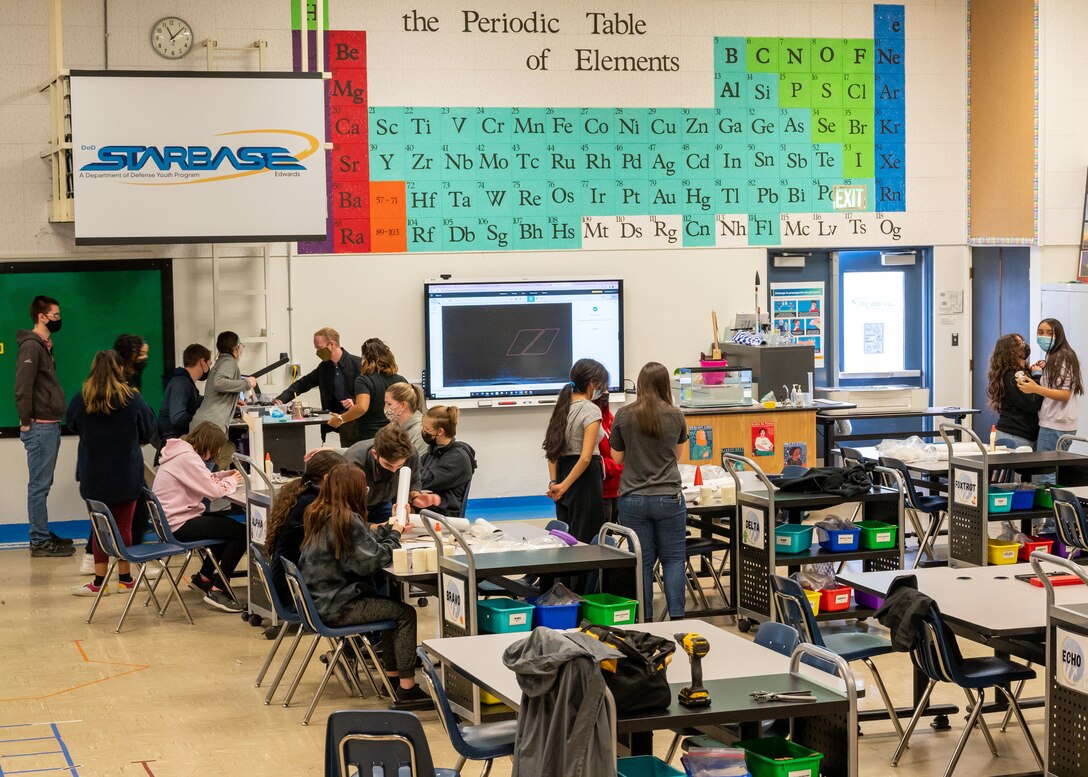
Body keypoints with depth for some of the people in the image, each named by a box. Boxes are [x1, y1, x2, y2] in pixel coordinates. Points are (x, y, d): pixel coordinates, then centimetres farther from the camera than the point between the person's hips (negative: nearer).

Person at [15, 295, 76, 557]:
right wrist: (26, 422, -17)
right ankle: (40, 541, -3)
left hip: (50, 426, 10)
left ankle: (43, 535, 21)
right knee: (39, 485, -6)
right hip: (40, 427, -10)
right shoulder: (31, 346, -13)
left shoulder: (44, 347, 17)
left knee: (42, 484, 14)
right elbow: (23, 388, -20)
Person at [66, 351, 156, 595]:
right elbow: (148, 430, 2)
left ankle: (100, 581, 8)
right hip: (127, 474, 0)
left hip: (94, 475, 0)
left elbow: (71, 424, 10)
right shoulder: (133, 399, -12)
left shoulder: (81, 400, -10)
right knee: (124, 525, 10)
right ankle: (124, 577, 16)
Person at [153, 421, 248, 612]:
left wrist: (225, 475, 3)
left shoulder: (182, 452, 11)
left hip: (173, 519, 11)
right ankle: (217, 590, -5)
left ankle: (203, 578, 29)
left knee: (227, 524, 25)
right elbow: (214, 490, -22)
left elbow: (204, 480, 19)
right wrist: (231, 481, -3)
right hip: (178, 525, -11)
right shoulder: (187, 458, -21)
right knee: (241, 532, -11)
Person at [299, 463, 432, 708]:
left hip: (320, 600, 10)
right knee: (405, 613, -4)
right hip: (336, 608, -10)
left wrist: (390, 528, 11)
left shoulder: (319, 514, 7)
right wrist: (394, 535, -4)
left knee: (389, 603, 23)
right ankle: (406, 688, -4)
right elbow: (371, 561, -18)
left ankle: (392, 676, 26)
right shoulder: (346, 520, -20)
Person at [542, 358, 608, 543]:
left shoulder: (561, 407, 11)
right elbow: (585, 457, -20)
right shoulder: (591, 410, -13)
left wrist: (554, 483, 8)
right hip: (585, 479, -8)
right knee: (587, 542, -4)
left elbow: (552, 451, 11)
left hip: (563, 471, 8)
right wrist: (563, 486, -16)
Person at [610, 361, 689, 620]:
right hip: (668, 498, 0)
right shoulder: (676, 416, -3)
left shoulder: (624, 416, -6)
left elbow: (617, 457, 6)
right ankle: (676, 617, 3)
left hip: (633, 499, 0)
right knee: (673, 559, 9)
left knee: (643, 562, 7)